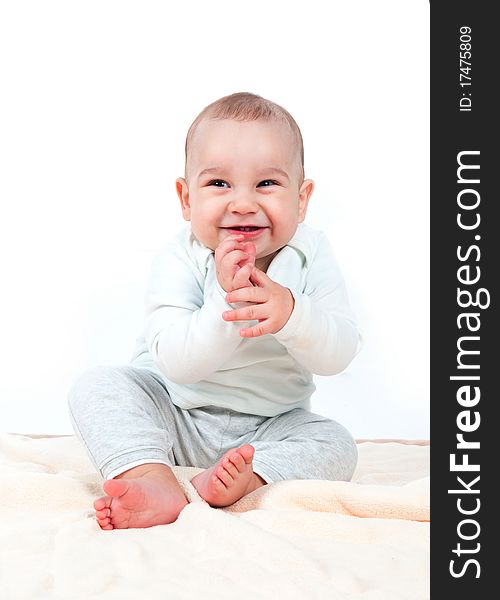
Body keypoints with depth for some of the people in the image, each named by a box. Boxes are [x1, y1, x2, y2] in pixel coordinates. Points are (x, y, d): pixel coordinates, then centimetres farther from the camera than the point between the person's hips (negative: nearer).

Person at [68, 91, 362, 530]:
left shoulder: (311, 256, -11)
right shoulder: (181, 259, -17)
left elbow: (338, 355, -19)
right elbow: (175, 362, -27)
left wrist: (290, 313, -39)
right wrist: (226, 303, -43)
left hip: (267, 428, 1)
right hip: (174, 415, -1)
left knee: (336, 447, -21)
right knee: (96, 385, -21)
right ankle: (156, 482, -38)